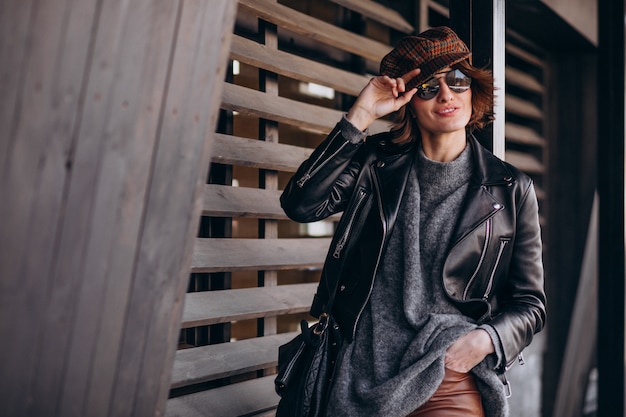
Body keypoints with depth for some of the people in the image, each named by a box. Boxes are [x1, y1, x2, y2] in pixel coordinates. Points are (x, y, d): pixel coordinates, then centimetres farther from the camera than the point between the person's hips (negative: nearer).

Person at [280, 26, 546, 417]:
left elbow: (529, 302, 5)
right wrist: (360, 116, -12)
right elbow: (302, 204, -12)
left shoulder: (511, 189, 1)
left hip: (451, 381, -1)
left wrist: (486, 339, -15)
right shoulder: (376, 161, 4)